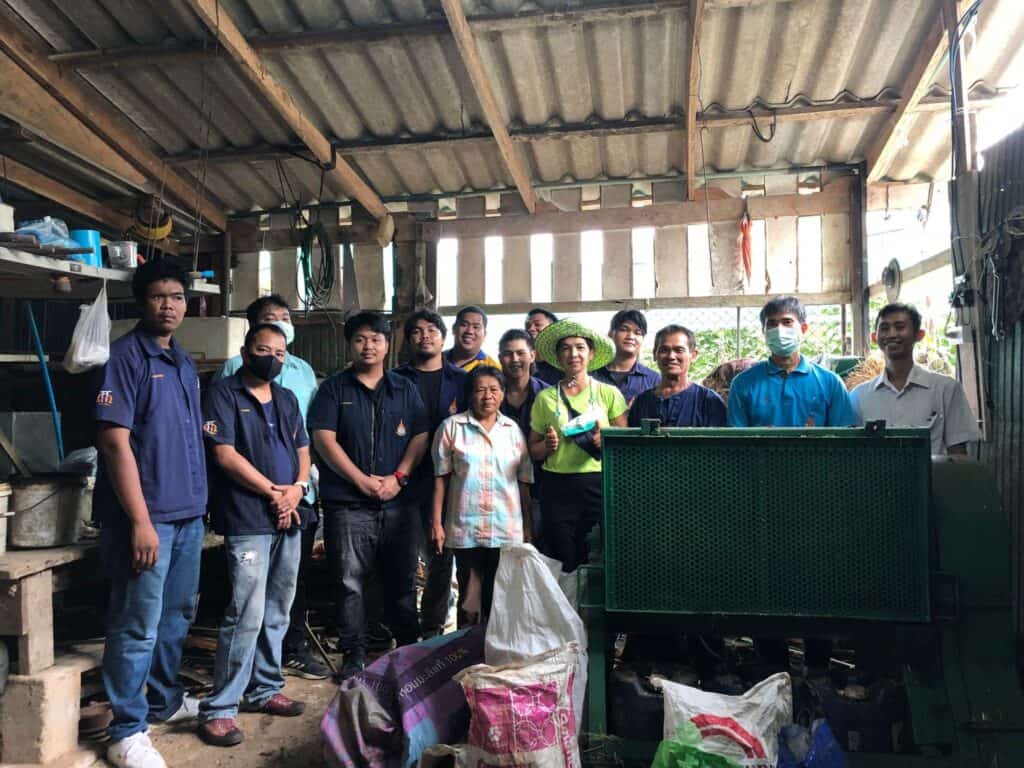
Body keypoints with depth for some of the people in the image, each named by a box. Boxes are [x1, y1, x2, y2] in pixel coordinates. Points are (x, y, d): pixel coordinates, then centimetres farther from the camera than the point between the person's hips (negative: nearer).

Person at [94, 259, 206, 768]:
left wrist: (199, 505, 15)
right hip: (146, 515, -8)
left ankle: (165, 701, 35)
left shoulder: (184, 363, 14)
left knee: (176, 617, 18)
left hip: (189, 514, 8)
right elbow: (116, 442, -16)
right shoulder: (125, 356, -10)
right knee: (138, 625, 0)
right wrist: (140, 521, -19)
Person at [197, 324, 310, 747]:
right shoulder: (223, 394, -4)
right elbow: (225, 455, -12)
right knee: (247, 615, -10)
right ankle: (219, 709, -1)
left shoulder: (287, 399, 17)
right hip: (248, 521, -7)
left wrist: (297, 488, -3)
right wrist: (273, 492, -9)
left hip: (288, 519, 7)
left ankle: (265, 690, 27)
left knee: (276, 613, 14)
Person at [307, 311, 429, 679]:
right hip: (347, 503, -2)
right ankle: (354, 654, 14)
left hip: (398, 501, 2)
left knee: (402, 579, 9)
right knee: (350, 582, 2)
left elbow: (419, 437, 6)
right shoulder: (334, 388, 5)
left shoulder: (405, 389, 12)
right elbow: (323, 438, -4)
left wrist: (398, 477, -9)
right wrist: (363, 480, -12)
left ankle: (408, 648, 23)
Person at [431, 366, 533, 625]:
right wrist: (437, 524, -3)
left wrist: (528, 527, 7)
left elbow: (524, 481, 10)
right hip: (466, 528, -2)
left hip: (508, 529, 2)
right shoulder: (452, 427, 2)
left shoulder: (513, 430, 9)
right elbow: (441, 478, 2)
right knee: (470, 600, 4)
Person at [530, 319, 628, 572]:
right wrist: (547, 445, -8)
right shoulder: (545, 398, 8)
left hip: (599, 485, -1)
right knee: (564, 566, 4)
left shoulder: (609, 394, 5)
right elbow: (533, 451, 12)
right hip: (558, 488, 1)